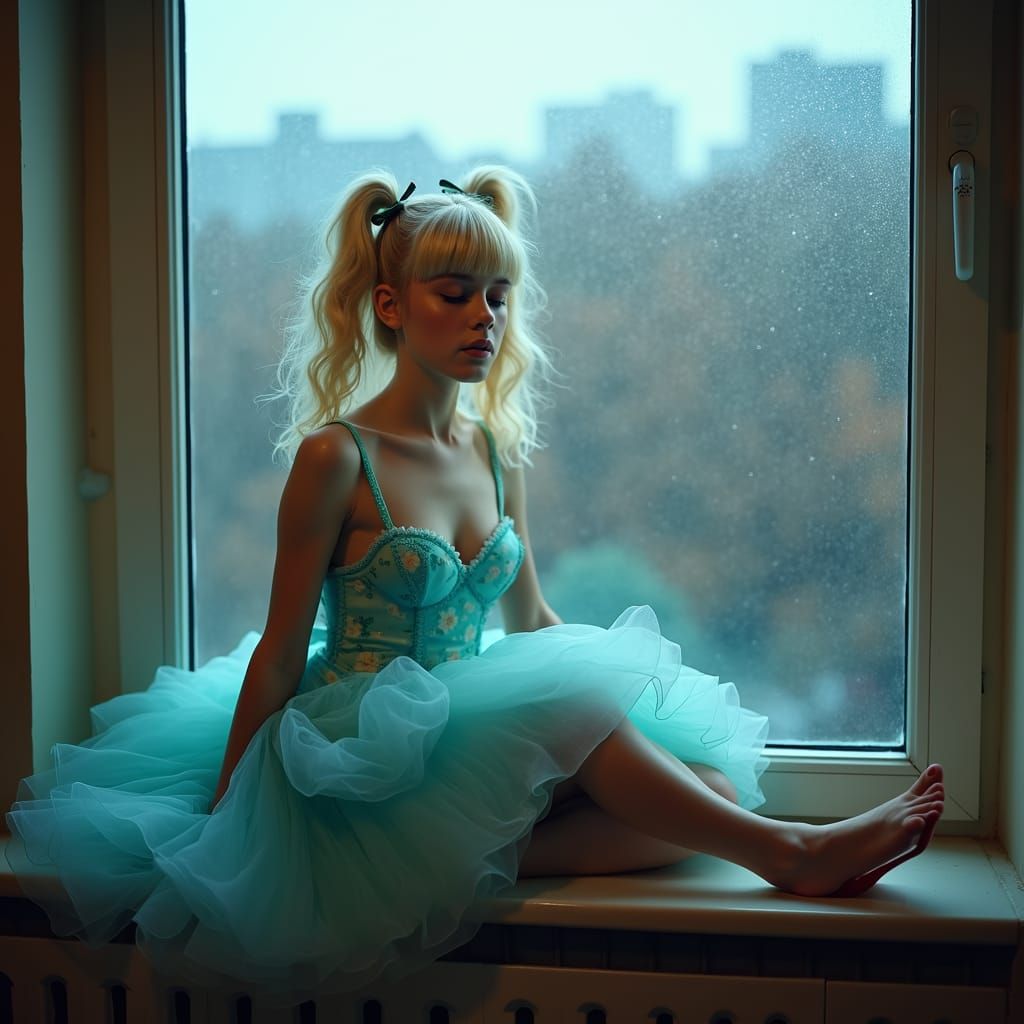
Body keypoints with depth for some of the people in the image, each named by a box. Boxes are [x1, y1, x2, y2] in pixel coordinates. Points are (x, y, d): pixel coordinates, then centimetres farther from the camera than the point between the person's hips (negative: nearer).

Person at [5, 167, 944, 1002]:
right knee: (570, 707, -27)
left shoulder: (498, 451, 8)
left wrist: (653, 691, 15)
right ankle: (789, 854, -12)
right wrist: (222, 817, -3)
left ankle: (473, 854, -21)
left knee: (706, 787, -11)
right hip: (360, 756, -6)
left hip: (462, 732, 7)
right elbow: (281, 650, -7)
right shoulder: (337, 456, -11)